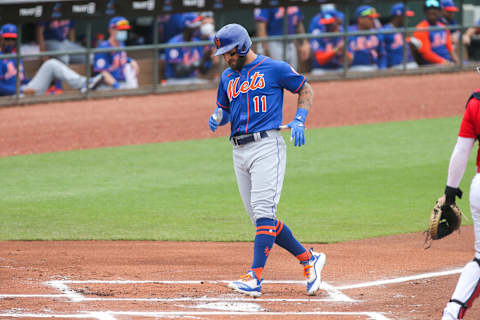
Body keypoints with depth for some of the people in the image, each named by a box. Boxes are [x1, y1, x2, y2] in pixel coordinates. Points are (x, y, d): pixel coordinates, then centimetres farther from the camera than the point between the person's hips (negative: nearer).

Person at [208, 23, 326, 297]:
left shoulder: (275, 68, -1)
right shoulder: (227, 78, 17)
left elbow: (306, 89, 8)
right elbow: (224, 108, 27)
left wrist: (300, 120, -7)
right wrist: (218, 118, 3)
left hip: (266, 145, -7)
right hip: (240, 151, 7)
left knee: (263, 212, -17)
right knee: (261, 218, 5)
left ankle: (255, 278, -24)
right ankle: (309, 259, 19)